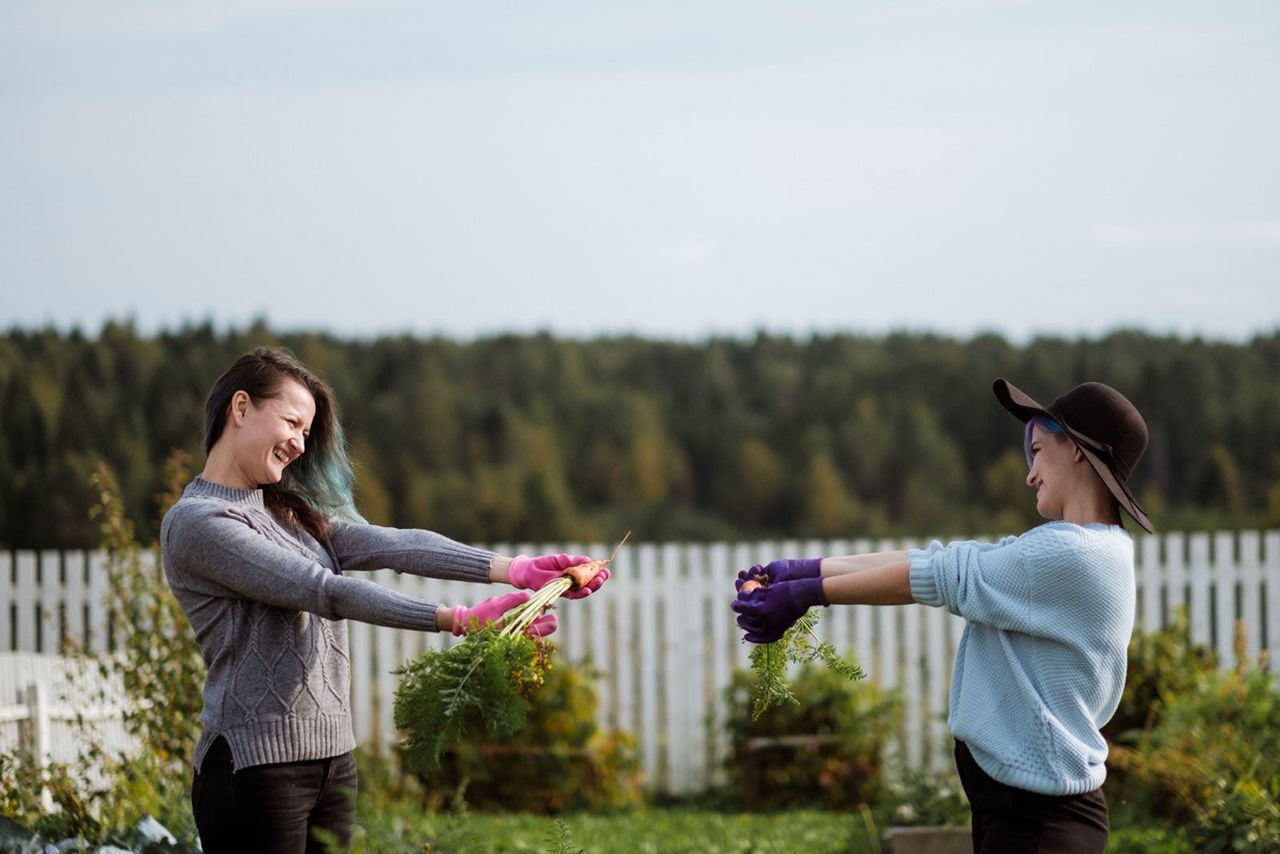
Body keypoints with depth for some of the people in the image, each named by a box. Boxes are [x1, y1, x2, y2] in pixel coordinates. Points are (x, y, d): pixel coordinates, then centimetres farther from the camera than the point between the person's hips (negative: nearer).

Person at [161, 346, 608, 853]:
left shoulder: (290, 511, 18)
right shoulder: (196, 523, -9)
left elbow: (390, 546, 3)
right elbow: (325, 591, -17)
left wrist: (513, 569, -11)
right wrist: (460, 621, -23)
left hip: (332, 762, 8)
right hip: (255, 767, -8)